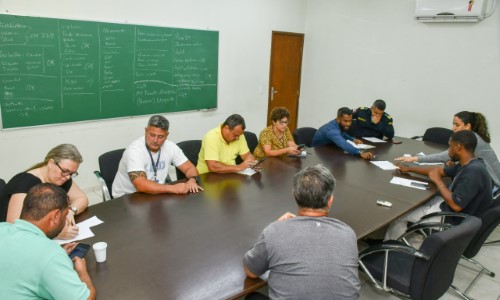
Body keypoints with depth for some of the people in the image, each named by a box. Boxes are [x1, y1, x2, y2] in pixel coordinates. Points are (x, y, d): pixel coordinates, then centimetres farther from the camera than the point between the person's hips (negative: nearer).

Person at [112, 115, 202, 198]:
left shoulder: (170, 147, -7)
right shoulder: (134, 150, -24)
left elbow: (189, 168, 0)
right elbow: (141, 186, -33)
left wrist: (192, 180, -22)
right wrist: (173, 188, -35)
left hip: (156, 193, 6)